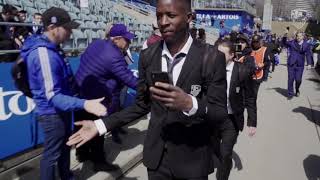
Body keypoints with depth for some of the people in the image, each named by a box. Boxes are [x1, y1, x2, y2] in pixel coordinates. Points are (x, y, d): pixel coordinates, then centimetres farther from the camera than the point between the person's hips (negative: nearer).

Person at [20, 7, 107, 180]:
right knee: (52, 153, 7)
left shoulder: (51, 48, 4)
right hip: (52, 113, -10)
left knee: (65, 146, 26)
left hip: (61, 110, 10)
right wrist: (83, 104, -45)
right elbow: (53, 96, -32)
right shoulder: (44, 54, -28)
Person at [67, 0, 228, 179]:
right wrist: (101, 125, -3)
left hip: (192, 159, -3)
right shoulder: (147, 56, -2)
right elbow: (143, 104, 4)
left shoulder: (212, 57, -13)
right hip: (156, 155, 3)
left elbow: (220, 112, -12)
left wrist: (189, 103, -32)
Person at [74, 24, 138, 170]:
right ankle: (98, 161, 26)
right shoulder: (115, 57, -24)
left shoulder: (96, 43, 3)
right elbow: (129, 78, -20)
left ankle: (82, 153, 42)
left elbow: (82, 59, 15)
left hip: (79, 92, 9)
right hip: (92, 98, -9)